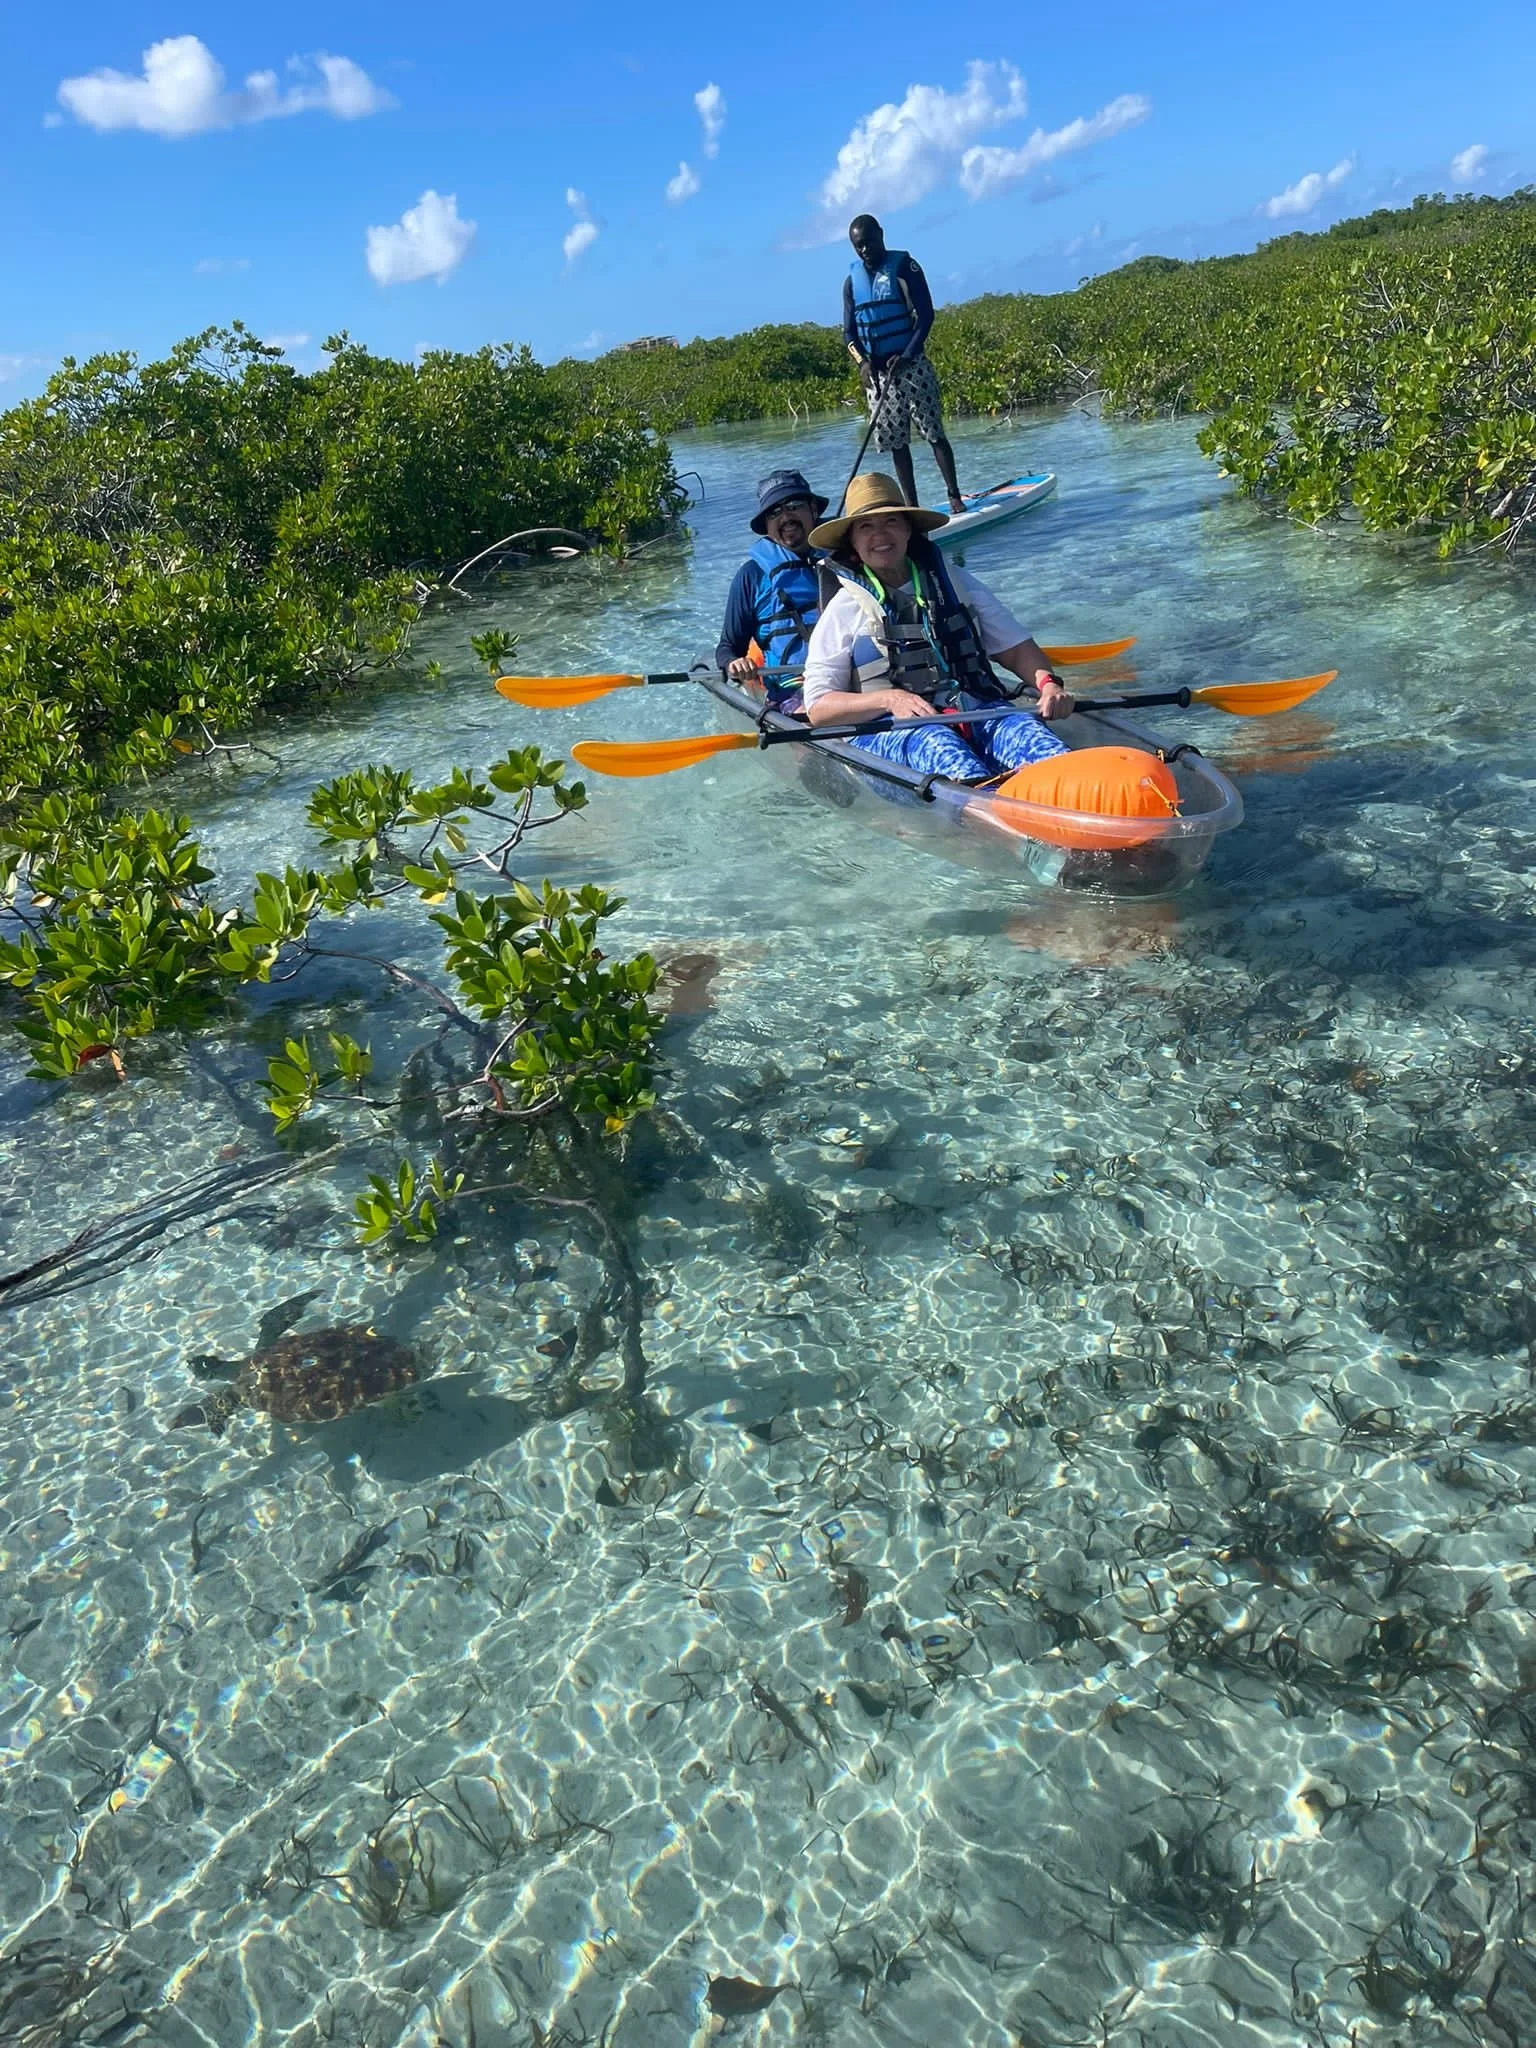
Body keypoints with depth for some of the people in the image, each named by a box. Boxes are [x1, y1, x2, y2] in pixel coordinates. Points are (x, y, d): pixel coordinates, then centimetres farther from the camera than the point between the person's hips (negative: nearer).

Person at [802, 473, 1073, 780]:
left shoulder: (953, 583, 20)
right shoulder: (845, 608, 10)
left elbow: (1015, 648, 18)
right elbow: (817, 707, 2)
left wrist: (1048, 683, -4)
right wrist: (890, 699, -13)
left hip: (975, 712, 4)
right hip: (888, 731, -3)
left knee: (1021, 725, -28)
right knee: (933, 740, -37)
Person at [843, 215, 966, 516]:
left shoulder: (904, 266, -3)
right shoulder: (852, 280, 9)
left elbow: (926, 316, -7)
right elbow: (849, 331, 9)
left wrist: (905, 356, -18)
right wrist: (862, 362, -10)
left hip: (911, 365, -4)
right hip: (876, 372, 4)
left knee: (934, 433, -6)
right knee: (894, 441, 4)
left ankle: (955, 497, -1)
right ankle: (912, 506, 8)